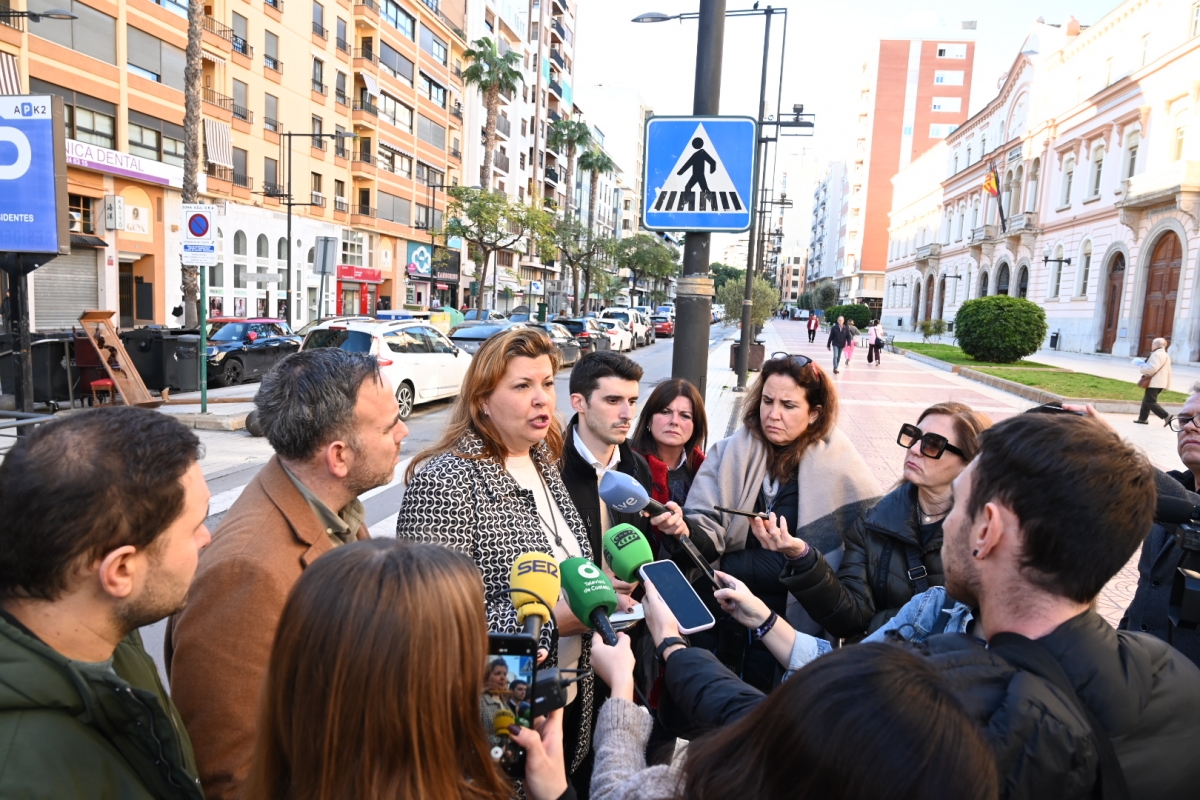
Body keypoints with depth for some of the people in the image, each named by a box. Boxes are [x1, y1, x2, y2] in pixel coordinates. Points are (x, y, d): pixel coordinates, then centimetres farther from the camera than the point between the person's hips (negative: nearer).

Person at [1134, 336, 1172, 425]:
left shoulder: (1157, 354, -15)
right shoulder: (1165, 355, 19)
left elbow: (1152, 369, -26)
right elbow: (1168, 371, 21)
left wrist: (1141, 366, -12)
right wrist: (1167, 384, 24)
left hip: (1154, 383, -11)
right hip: (1160, 383, 11)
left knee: (1150, 402, -10)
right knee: (1146, 400, 15)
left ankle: (1166, 416, -14)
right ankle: (1142, 418, 18)